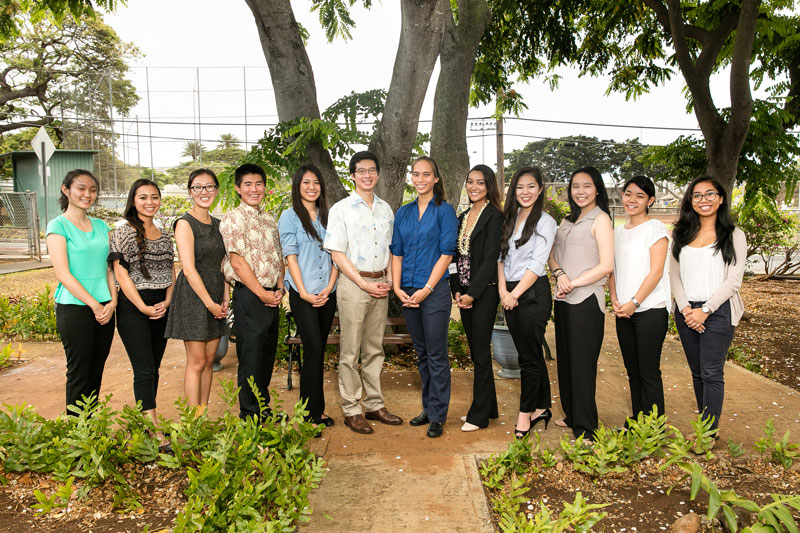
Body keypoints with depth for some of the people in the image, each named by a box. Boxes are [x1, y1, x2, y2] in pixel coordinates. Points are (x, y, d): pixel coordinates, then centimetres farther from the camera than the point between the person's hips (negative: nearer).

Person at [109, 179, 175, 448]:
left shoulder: (165, 236, 13)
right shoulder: (124, 232, -4)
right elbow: (120, 273, -9)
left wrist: (166, 302, -2)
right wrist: (143, 307, -12)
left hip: (161, 308, 6)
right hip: (133, 308, -6)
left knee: (153, 368, 9)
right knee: (144, 371, -7)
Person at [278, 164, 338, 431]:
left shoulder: (327, 216, 12)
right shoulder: (289, 217, 0)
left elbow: (335, 255, 10)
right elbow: (291, 257, -6)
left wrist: (329, 288, -3)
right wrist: (304, 292, -12)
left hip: (327, 294, 4)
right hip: (303, 294, -4)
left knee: (317, 351, 9)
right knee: (314, 350, -7)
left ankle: (312, 408, 19)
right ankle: (313, 411, 4)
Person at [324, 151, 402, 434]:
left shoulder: (385, 209, 13)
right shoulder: (341, 209, -3)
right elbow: (337, 254, -8)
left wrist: (388, 280, 3)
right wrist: (364, 284, -14)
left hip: (380, 285, 5)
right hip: (353, 284, -5)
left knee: (375, 348, 12)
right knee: (351, 351, 0)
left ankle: (374, 405, 22)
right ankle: (351, 410, 11)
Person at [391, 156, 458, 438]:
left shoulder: (445, 211, -3)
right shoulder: (403, 213, 11)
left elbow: (447, 253, -9)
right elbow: (396, 253, 10)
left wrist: (426, 289, -14)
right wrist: (397, 288, -2)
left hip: (434, 291, -5)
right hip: (408, 294, 5)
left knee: (436, 354, 1)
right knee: (421, 353, 14)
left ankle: (437, 415, 13)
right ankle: (428, 407, 27)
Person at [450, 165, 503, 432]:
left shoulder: (494, 216, -9)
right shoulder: (463, 217, 14)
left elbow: (490, 258, -15)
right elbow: (457, 256, 13)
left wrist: (472, 293, -16)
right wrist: (457, 290, 1)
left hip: (484, 291, -7)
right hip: (464, 292, 7)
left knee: (481, 351, -2)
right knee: (475, 350, 13)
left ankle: (480, 415, 10)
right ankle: (489, 407, 26)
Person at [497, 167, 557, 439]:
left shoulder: (545, 221, -6)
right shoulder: (510, 218, 12)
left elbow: (537, 263, -12)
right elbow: (501, 256, 7)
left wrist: (515, 294, -14)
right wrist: (503, 290, -5)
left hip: (533, 293, -6)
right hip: (510, 293, 6)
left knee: (530, 356, 1)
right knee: (529, 353, 14)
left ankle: (526, 413, 13)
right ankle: (542, 408, 26)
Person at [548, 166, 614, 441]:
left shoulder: (600, 219, -5)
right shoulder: (568, 220, 16)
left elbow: (606, 265, -12)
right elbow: (552, 255, 13)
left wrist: (573, 283, -12)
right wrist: (560, 274, -8)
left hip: (586, 299, -7)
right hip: (563, 299, 7)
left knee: (582, 364, -3)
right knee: (565, 359, 13)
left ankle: (585, 429, 6)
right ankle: (571, 415, 28)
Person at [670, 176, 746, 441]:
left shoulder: (734, 235, 1)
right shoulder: (682, 235, 11)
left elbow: (733, 280, -5)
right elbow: (674, 275, 7)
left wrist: (705, 310, -14)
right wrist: (685, 309, -7)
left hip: (718, 311, -4)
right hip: (686, 312, 4)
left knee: (711, 373, -4)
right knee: (697, 372, 11)